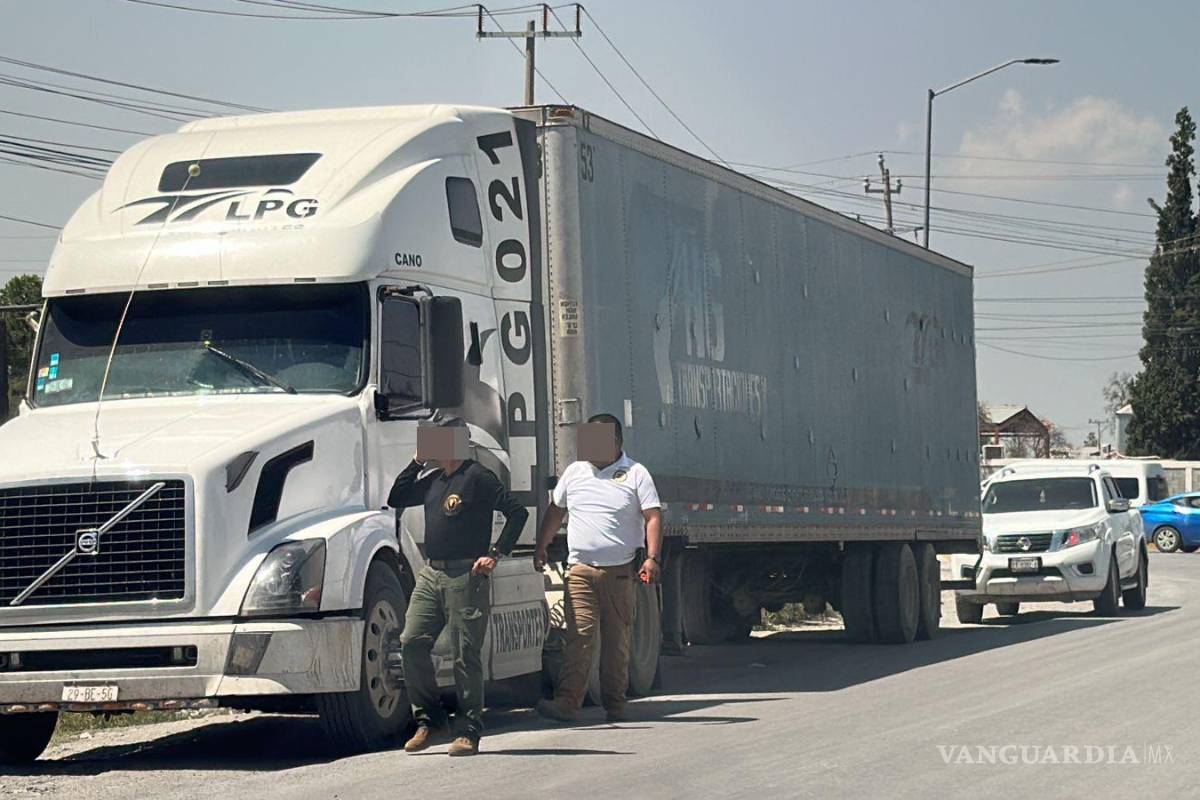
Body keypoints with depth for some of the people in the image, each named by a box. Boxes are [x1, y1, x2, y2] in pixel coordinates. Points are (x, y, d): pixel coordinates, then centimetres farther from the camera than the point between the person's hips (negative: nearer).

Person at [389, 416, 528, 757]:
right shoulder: (433, 480, 16)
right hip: (431, 574, 7)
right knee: (412, 643, -2)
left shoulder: (478, 477, -6)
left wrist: (496, 554, -14)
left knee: (466, 655, -4)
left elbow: (517, 512, -10)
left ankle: (469, 732, 2)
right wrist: (417, 461, 11)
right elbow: (396, 499, 19)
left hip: (466, 576, -7)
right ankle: (429, 719, 10)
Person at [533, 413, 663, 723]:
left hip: (620, 571, -2)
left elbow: (653, 517, -4)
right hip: (580, 570, 2)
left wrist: (652, 558, -15)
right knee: (579, 636, -10)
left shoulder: (635, 474, 2)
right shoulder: (574, 473, 14)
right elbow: (555, 511, 25)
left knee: (617, 640, 4)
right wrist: (541, 548, 20)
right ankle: (567, 701, -17)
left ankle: (615, 704, 13)